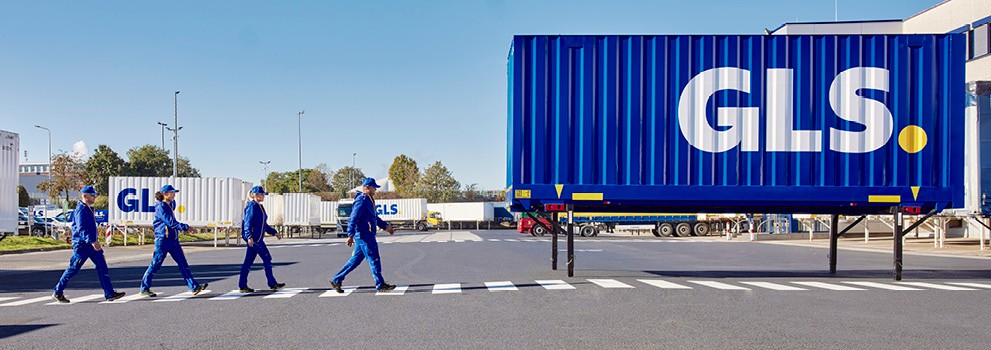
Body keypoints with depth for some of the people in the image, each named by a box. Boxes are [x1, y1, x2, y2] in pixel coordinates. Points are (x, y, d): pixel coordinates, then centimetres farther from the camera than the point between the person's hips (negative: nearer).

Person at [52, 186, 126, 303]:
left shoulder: (89, 209, 15)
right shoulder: (81, 210, -15)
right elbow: (81, 228, -26)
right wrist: (92, 241, -35)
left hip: (91, 244, 9)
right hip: (81, 244, -9)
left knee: (102, 266, 3)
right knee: (73, 269, 0)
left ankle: (110, 294, 2)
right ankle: (58, 292, 15)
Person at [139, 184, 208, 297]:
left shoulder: (171, 204, 13)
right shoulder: (161, 207, -13)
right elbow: (170, 222, -23)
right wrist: (185, 227, -24)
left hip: (173, 239, 8)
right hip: (163, 239, -8)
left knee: (182, 262, 2)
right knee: (156, 264, 2)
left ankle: (194, 287, -1)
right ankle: (144, 288, 17)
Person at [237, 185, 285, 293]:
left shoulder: (259, 207, 20)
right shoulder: (252, 206, -10)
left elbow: (264, 224, 27)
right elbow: (248, 222, -19)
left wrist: (274, 232, 24)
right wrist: (249, 236, -29)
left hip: (255, 239, 10)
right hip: (254, 238, -10)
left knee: (248, 262, 9)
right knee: (267, 258, -6)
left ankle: (242, 286, 11)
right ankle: (272, 283, -1)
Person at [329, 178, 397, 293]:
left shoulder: (368, 200, 19)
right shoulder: (361, 201, -14)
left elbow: (374, 217, 29)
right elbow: (353, 218, -20)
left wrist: (385, 226, 24)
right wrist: (350, 235, -24)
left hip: (367, 235, 10)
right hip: (363, 235, -10)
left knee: (355, 260, 12)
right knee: (374, 259, -4)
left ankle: (336, 280, 16)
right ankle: (380, 284, 3)